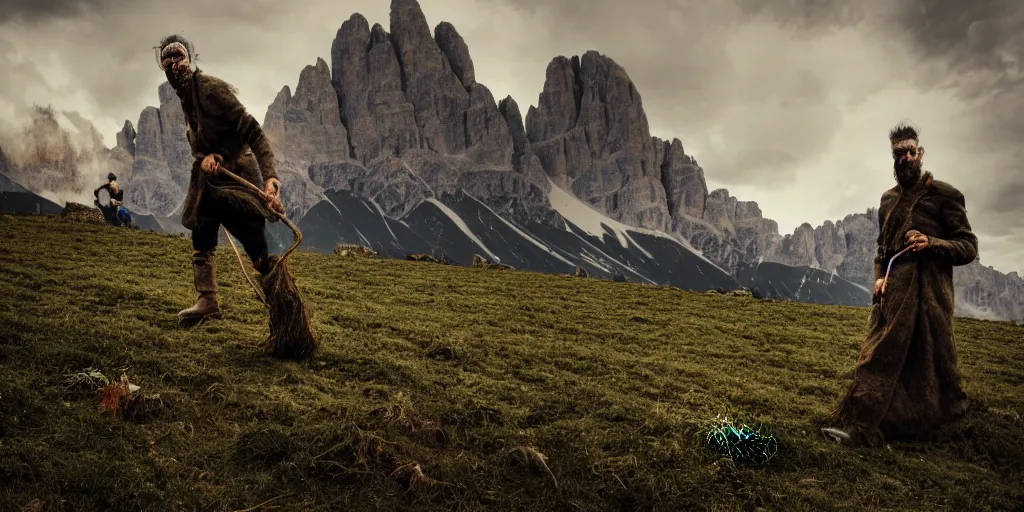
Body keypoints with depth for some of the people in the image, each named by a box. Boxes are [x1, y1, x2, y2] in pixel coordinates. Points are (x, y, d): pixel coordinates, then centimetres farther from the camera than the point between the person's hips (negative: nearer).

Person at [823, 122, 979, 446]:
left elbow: (969, 247, -3)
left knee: (931, 358, -1)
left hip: (928, 291, -5)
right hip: (892, 290, 5)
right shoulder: (888, 199, 15)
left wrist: (931, 243, -22)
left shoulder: (944, 195, -2)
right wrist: (879, 277, 7)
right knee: (879, 354, 0)